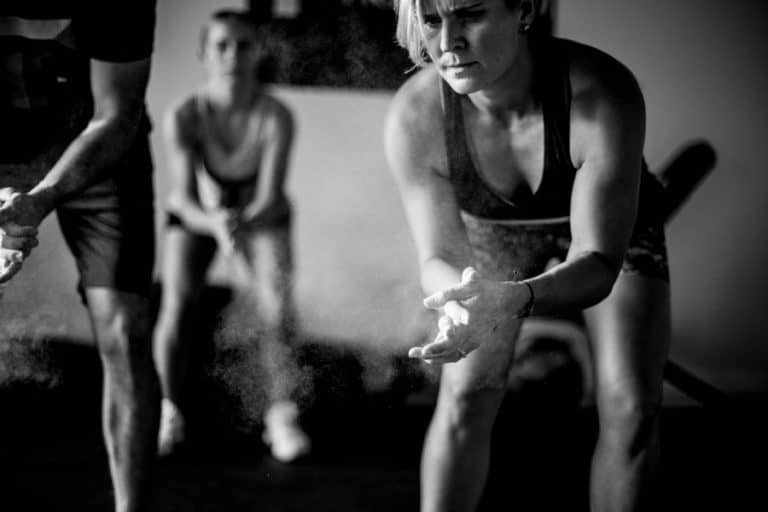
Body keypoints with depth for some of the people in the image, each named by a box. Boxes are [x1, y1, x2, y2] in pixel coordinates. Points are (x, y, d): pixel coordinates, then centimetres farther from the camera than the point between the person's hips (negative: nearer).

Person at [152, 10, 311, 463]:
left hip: (261, 216, 0)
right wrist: (217, 227, -49)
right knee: (177, 304, -22)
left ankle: (283, 414, -6)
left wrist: (241, 231, -52)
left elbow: (271, 200, -31)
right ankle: (171, 413, 1)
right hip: (198, 215, 0)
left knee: (278, 306, -25)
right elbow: (185, 201, -27)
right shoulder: (183, 117, -28)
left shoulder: (276, 117, -30)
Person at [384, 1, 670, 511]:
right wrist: (456, 299, -51)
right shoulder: (413, 118, -34)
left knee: (633, 407, -12)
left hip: (614, 222, -1)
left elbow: (597, 263, -39)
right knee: (464, 397, -12)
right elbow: (439, 258, -26)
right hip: (496, 228, 1)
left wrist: (511, 299, -60)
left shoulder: (604, 95, -42)